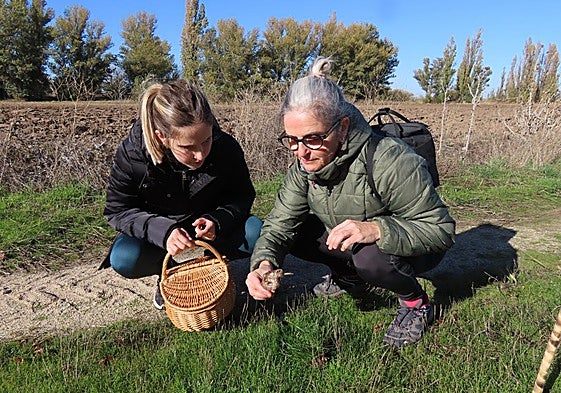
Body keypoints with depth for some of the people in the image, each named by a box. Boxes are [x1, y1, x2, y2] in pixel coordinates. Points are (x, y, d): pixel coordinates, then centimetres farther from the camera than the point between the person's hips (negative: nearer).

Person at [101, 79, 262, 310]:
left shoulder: (226, 147, -24)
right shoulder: (131, 154, -27)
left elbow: (242, 196, -10)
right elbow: (117, 210, -17)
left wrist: (217, 220, -32)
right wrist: (162, 231, -36)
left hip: (208, 225, 1)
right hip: (158, 230, 0)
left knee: (256, 233, -25)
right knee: (123, 259, -30)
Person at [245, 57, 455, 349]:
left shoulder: (389, 161, -33)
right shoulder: (304, 164, -14)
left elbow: (440, 229, -29)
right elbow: (280, 222, -15)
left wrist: (376, 229, -46)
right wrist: (264, 263, -36)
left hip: (411, 247, -5)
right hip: (351, 243, 6)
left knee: (370, 256, -37)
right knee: (294, 232, -10)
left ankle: (416, 303, -3)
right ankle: (349, 276, 15)